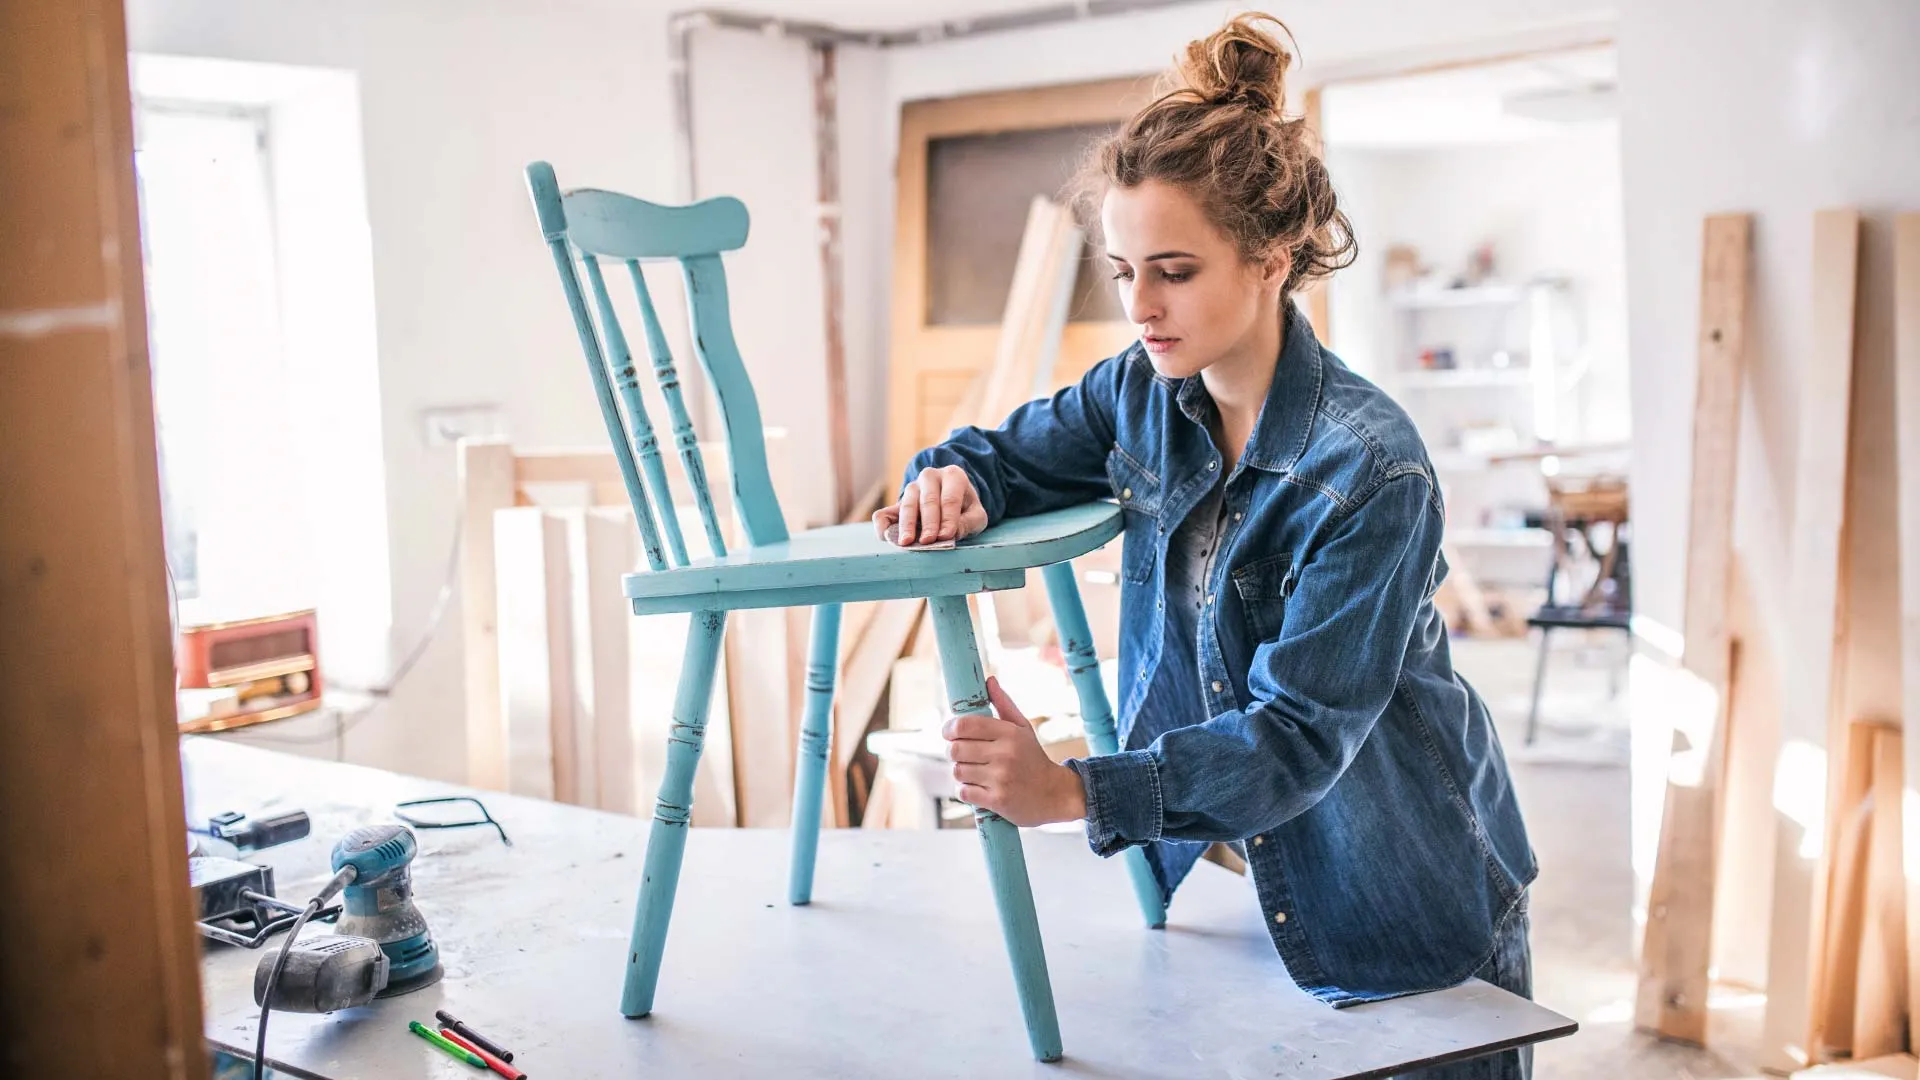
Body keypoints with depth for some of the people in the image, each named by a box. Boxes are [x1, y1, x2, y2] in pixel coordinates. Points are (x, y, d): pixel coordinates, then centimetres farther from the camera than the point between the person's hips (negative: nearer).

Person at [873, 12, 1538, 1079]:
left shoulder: (1369, 469, -27)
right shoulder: (1142, 395, -7)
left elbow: (1300, 733, -31)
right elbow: (1003, 454, 9)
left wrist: (1072, 790, -43)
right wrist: (953, 485, -17)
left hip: (1404, 901, -5)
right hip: (1226, 869, 5)